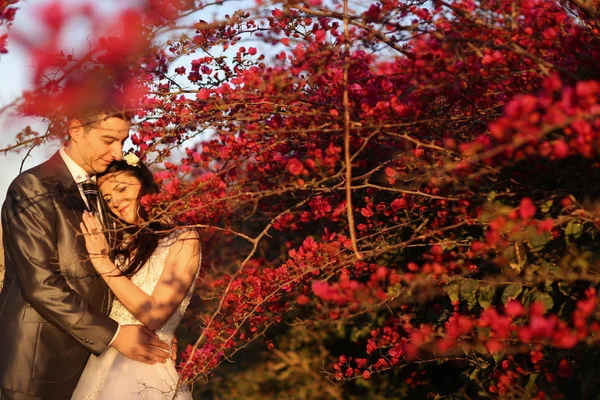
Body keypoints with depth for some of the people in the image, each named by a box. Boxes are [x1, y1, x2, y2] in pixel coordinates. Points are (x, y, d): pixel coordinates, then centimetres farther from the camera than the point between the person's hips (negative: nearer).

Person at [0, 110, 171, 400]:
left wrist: (154, 331, -2)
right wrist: (113, 334, -17)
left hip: (88, 356, 7)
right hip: (38, 366, -7)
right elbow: (41, 285, -19)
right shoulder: (33, 189, -13)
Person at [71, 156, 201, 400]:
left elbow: (154, 316, -17)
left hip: (143, 371, -6)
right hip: (101, 365, 6)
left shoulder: (183, 239, -8)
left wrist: (103, 263, -13)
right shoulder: (125, 243, 11)